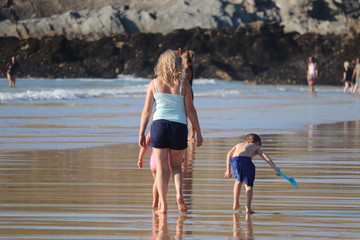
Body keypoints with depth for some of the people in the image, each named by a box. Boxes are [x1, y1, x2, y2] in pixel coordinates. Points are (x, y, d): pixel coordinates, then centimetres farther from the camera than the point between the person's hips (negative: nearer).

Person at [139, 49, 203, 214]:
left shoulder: (154, 84, 3)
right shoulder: (183, 85, 1)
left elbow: (146, 111, 2)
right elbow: (190, 110, -1)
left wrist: (141, 133, 7)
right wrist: (198, 133, 4)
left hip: (159, 125, 0)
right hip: (179, 126, 0)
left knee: (161, 168, 5)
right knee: (176, 165, 16)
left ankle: (163, 205, 0)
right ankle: (179, 194, -8)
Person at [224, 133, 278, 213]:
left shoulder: (238, 145, 40)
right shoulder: (256, 147, 32)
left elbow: (229, 154, 23)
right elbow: (265, 156, 14)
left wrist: (228, 170, 18)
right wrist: (275, 168, 5)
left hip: (235, 160, 2)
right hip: (246, 161, -2)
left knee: (239, 180, 30)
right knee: (249, 186, 14)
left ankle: (235, 204, 31)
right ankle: (248, 206, -5)